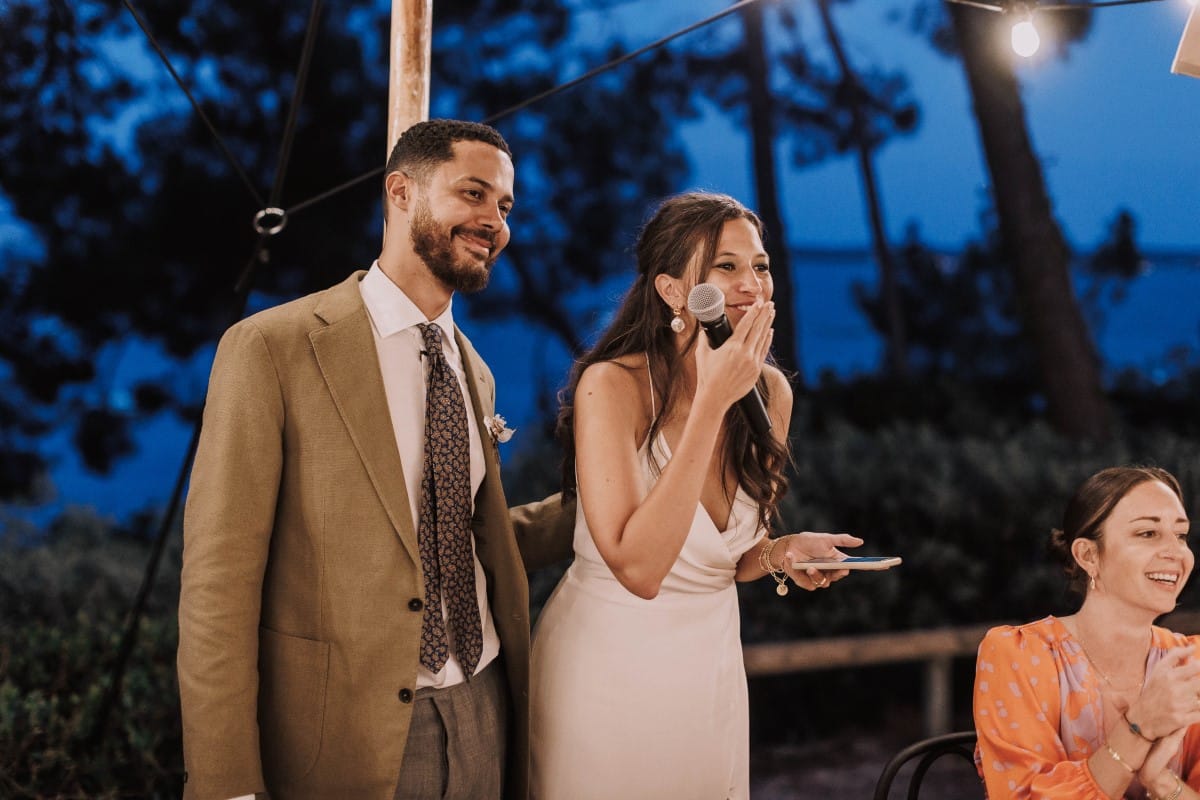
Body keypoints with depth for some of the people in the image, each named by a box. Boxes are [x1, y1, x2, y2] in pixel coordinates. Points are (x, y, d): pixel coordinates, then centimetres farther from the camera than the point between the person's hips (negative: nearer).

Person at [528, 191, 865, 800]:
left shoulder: (770, 392, -2)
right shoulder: (611, 385, -20)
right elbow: (638, 568, -31)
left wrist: (781, 553, -12)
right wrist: (712, 402, -31)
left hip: (712, 663, 6)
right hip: (608, 664, -5)